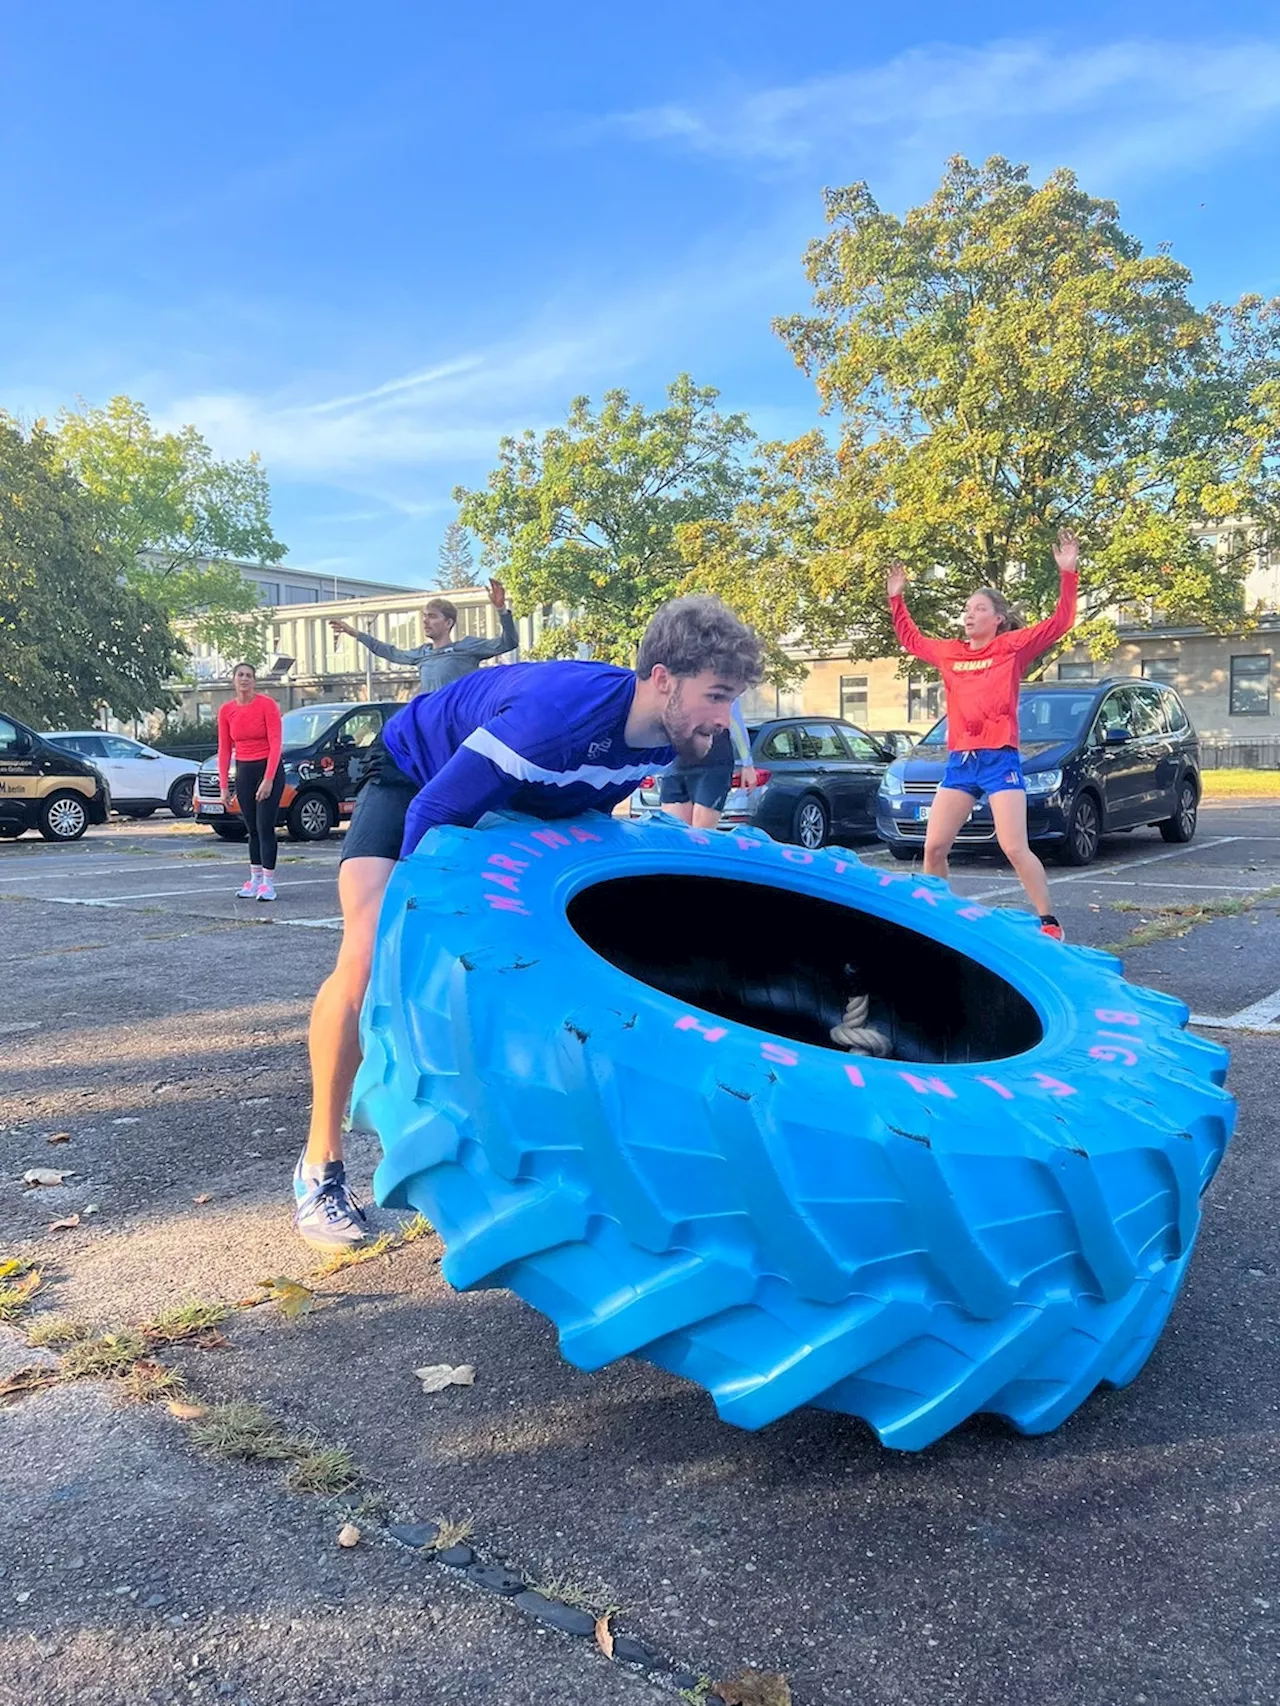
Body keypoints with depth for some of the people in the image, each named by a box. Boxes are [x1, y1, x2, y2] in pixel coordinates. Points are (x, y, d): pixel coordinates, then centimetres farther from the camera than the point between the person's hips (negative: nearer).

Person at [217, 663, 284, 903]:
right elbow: (224, 750, 6)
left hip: (268, 769, -4)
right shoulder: (226, 710, 3)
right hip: (243, 771, 4)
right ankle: (255, 880, 16)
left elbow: (275, 744, -13)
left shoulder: (267, 705, -10)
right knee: (252, 829, 9)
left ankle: (268, 883, -5)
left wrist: (268, 779, -20)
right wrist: (224, 786, 1)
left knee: (265, 828, -8)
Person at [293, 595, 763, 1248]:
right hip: (415, 781, -7)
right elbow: (433, 814, -34)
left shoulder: (660, 736, -18)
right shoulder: (558, 712, -42)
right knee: (366, 958, -23)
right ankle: (319, 1167, -7)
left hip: (512, 805, 7)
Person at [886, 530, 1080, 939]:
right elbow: (911, 640, 29)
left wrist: (1067, 574, -14)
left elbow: (1059, 622, -5)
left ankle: (1048, 923, -1)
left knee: (1015, 849, -11)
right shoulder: (950, 653, 13)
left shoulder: (1012, 647, 1)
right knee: (933, 848, 2)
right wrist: (896, 599, 25)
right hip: (959, 762, 5)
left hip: (999, 760, -5)